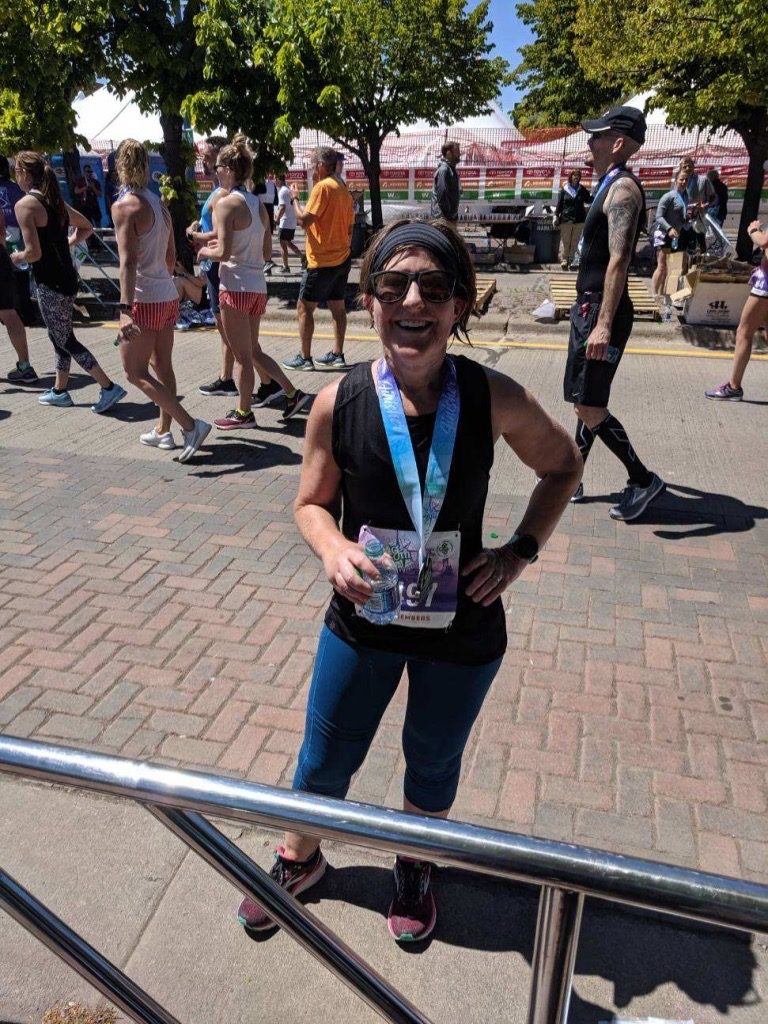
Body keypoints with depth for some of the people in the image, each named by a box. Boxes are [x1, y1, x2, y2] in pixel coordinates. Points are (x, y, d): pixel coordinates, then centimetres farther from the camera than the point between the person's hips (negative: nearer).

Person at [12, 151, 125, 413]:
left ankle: (109, 388, -3)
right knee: (59, 336, 18)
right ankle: (60, 391, 29)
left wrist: (16, 257, -1)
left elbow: (33, 253, -21)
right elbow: (86, 227, 23)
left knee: (65, 341, 0)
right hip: (67, 277, 9)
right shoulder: (56, 201, 10)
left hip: (50, 283, -9)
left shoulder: (25, 205, -15)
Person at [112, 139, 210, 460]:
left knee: (136, 373, -1)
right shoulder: (159, 204, 10)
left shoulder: (124, 206, -13)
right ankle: (164, 431, 24)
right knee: (162, 366, 15)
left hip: (144, 300, -8)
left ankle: (191, 425, -10)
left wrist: (125, 309, -28)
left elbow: (129, 260, -23)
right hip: (168, 296, 8)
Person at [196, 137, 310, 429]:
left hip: (236, 287, -8)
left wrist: (206, 252, 1)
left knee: (242, 356, 4)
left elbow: (224, 252, -19)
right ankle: (292, 393, 17)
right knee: (252, 350, 20)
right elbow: (267, 253, 13)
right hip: (257, 286, 8)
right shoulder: (259, 204, 11)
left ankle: (244, 413, 16)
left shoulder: (226, 204, -12)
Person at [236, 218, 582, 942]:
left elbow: (563, 467, 2)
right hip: (361, 620, 1)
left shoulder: (493, 398, -16)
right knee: (324, 761, 19)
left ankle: (415, 865, 56)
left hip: (462, 631, 0)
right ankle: (300, 858, 53)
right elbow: (312, 504, -1)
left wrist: (521, 550, -9)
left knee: (433, 761, 23)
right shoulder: (338, 403, -15)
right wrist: (333, 548, -22)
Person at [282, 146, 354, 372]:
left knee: (305, 307, -1)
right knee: (337, 307, 11)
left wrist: (294, 198, -4)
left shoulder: (322, 187, -14)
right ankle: (337, 355, 15)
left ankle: (305, 358, 1)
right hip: (342, 258, 9)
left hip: (322, 261, -8)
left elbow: (304, 220, -19)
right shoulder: (344, 190, 12)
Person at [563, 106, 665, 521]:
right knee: (584, 403, 14)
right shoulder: (610, 186, 17)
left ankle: (643, 480, 4)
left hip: (602, 312, -10)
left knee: (589, 408, -9)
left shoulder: (623, 189, -14)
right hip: (589, 307, 10)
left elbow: (619, 259, -25)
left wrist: (604, 324, -31)